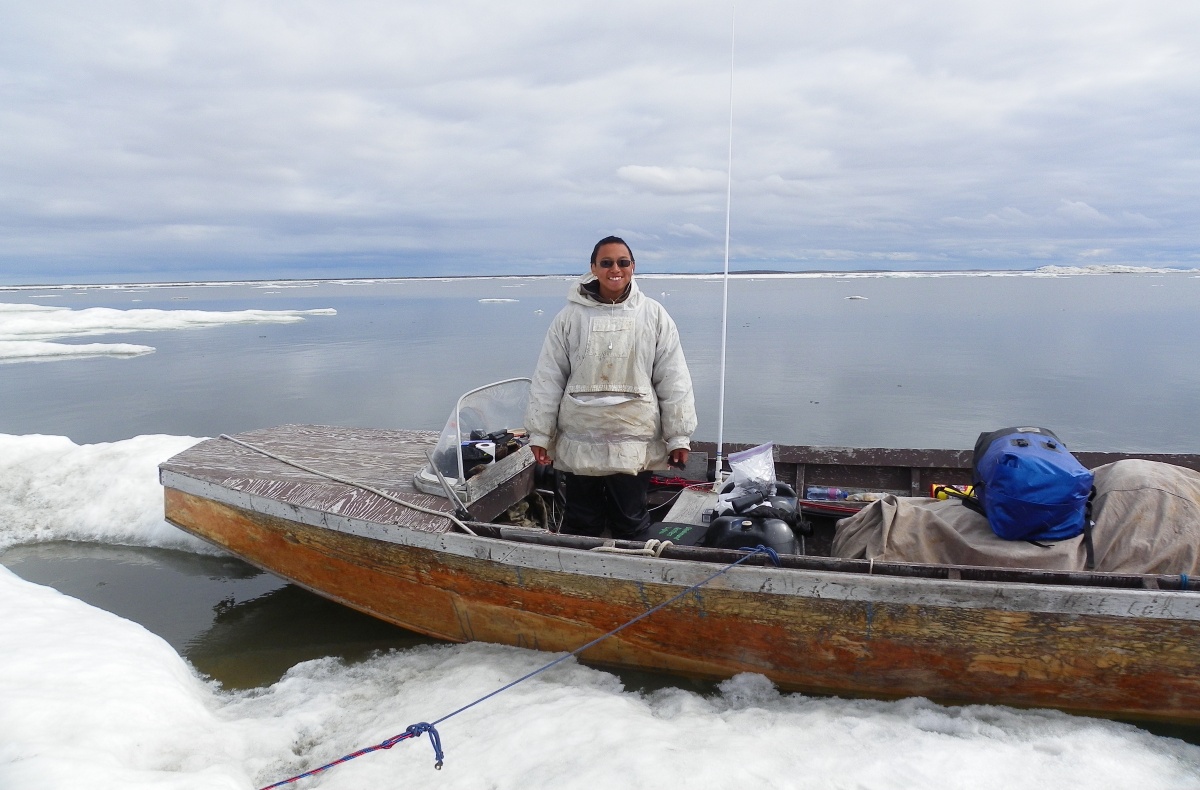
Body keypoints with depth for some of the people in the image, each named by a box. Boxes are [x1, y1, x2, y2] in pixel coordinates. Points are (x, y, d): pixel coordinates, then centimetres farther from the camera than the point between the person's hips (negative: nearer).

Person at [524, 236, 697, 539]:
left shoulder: (654, 315, -1)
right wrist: (539, 433, 2)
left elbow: (674, 380, 1)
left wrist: (678, 436, 1)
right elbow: (547, 379, 2)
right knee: (581, 524, 13)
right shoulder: (571, 316, -1)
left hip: (634, 442, 0)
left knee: (631, 523, 11)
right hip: (579, 441, 1)